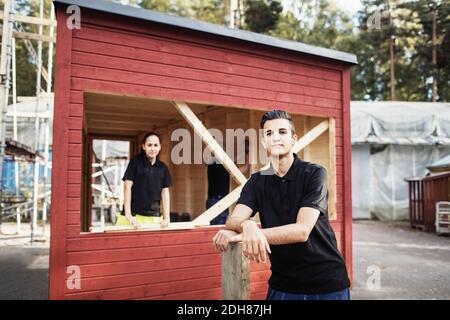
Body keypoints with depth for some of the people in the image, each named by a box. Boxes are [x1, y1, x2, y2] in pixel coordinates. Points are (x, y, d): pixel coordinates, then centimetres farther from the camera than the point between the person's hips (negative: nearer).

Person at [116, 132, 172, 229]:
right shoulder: (135, 162, -1)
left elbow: (165, 192, 9)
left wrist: (166, 218, 0)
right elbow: (127, 187, -5)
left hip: (154, 217, 3)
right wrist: (128, 215, -12)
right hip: (134, 215, -3)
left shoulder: (163, 168, 9)